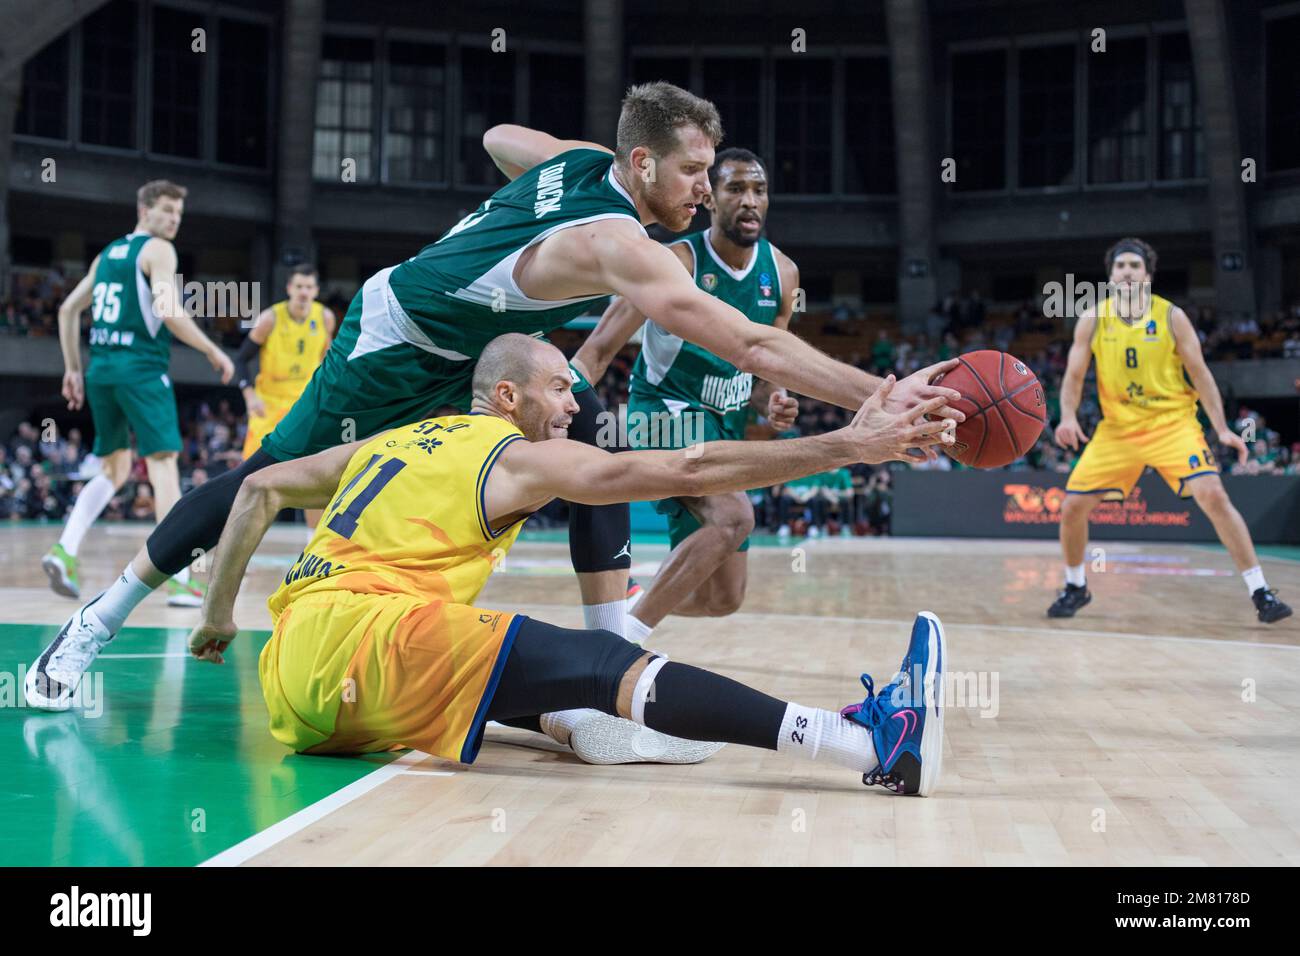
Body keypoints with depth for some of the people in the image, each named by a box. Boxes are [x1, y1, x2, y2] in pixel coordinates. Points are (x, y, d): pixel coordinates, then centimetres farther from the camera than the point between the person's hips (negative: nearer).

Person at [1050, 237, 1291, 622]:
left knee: (1213, 496, -20)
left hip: (1172, 423, -2)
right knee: (1072, 507, -5)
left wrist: (1222, 428, -7)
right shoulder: (1092, 319, -1)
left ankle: (1260, 592, -13)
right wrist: (1068, 416, -18)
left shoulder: (1172, 316, -5)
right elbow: (1074, 376, 2)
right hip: (1117, 428, 2)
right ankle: (1075, 587, 20)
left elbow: (1199, 374, -1)